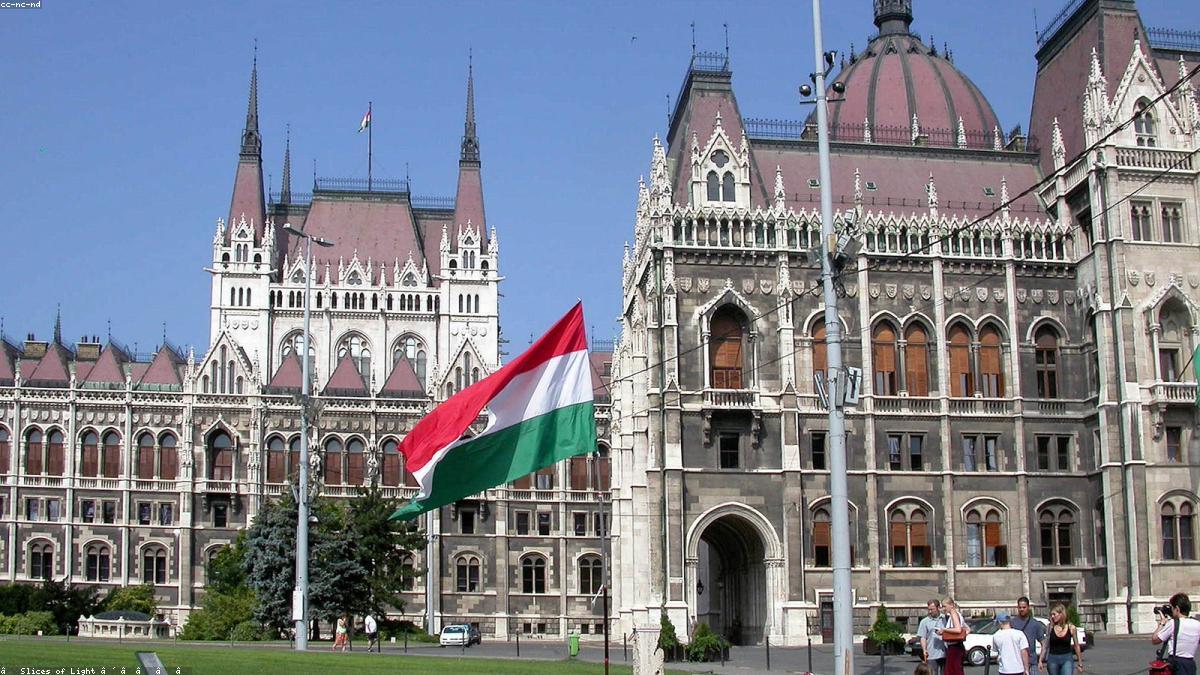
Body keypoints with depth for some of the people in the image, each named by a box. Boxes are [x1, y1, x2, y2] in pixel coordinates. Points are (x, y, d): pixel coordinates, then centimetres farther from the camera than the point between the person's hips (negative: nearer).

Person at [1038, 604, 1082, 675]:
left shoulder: (1071, 628, -4)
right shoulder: (1050, 627, -1)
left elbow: (1076, 646, 5)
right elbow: (1045, 645, 5)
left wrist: (1080, 663, 10)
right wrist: (1040, 660, 1)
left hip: (1067, 659, -2)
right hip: (1052, 659, 2)